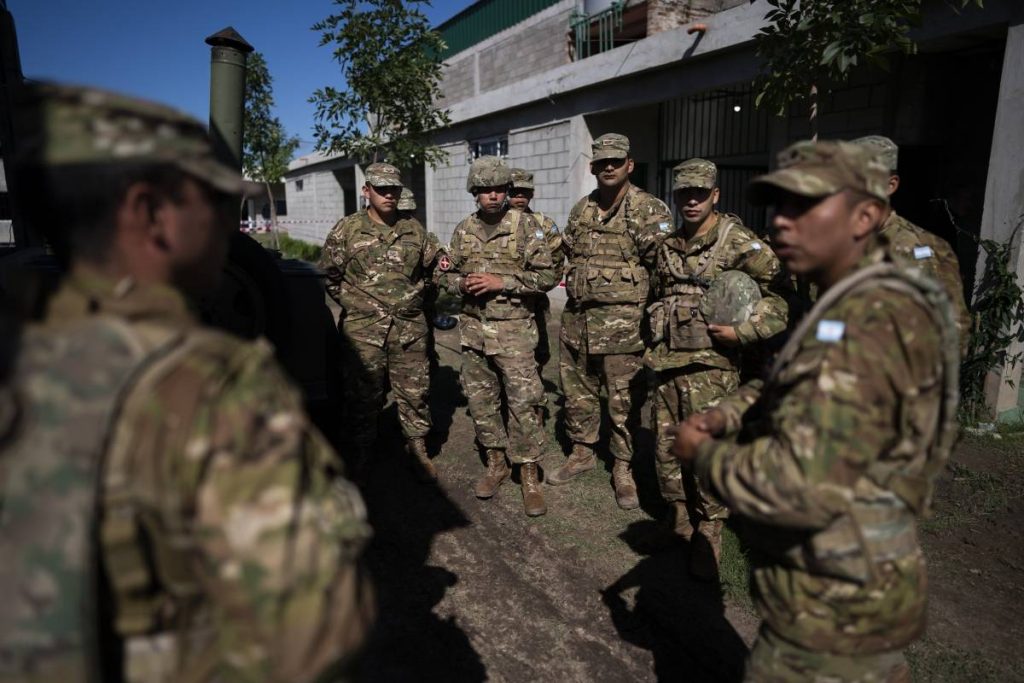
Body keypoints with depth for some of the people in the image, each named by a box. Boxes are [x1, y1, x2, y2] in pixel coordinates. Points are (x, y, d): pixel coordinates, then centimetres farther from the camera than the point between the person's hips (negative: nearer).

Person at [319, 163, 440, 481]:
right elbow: (329, 276, 4)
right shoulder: (346, 229, 0)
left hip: (410, 329, 2)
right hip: (362, 331, -2)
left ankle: (419, 451, 24)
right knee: (364, 396, 6)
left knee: (415, 392, 7)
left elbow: (431, 269, 18)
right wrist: (354, 304, 3)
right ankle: (361, 457, 22)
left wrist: (413, 298, 12)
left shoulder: (415, 229, 7)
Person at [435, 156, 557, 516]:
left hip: (514, 330, -5)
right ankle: (495, 463, 29)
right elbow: (444, 273, 15)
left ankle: (529, 475, 8)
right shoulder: (463, 229, 8)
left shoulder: (525, 225, -6)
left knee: (523, 402, -5)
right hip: (474, 328, 5)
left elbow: (547, 275, -9)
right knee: (481, 399, 12)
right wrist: (461, 284, -8)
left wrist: (501, 282, -18)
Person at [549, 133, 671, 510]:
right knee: (577, 391, 17)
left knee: (624, 400, 4)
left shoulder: (650, 210, -6)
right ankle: (582, 452, 36)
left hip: (622, 322, -6)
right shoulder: (580, 210, 12)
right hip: (577, 318, 6)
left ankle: (623, 468, 21)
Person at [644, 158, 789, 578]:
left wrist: (742, 332, -17)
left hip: (711, 367, -6)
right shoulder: (668, 246, 13)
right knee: (667, 444, 13)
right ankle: (678, 516, 31)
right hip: (667, 363, 6)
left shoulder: (739, 243, -8)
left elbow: (782, 296, -11)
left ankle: (708, 533, 17)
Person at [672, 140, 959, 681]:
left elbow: (802, 485, -36)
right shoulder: (865, 301, 5)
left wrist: (703, 455, -19)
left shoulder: (866, 321, -30)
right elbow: (791, 384, 18)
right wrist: (725, 415, 0)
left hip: (833, 608, -9)